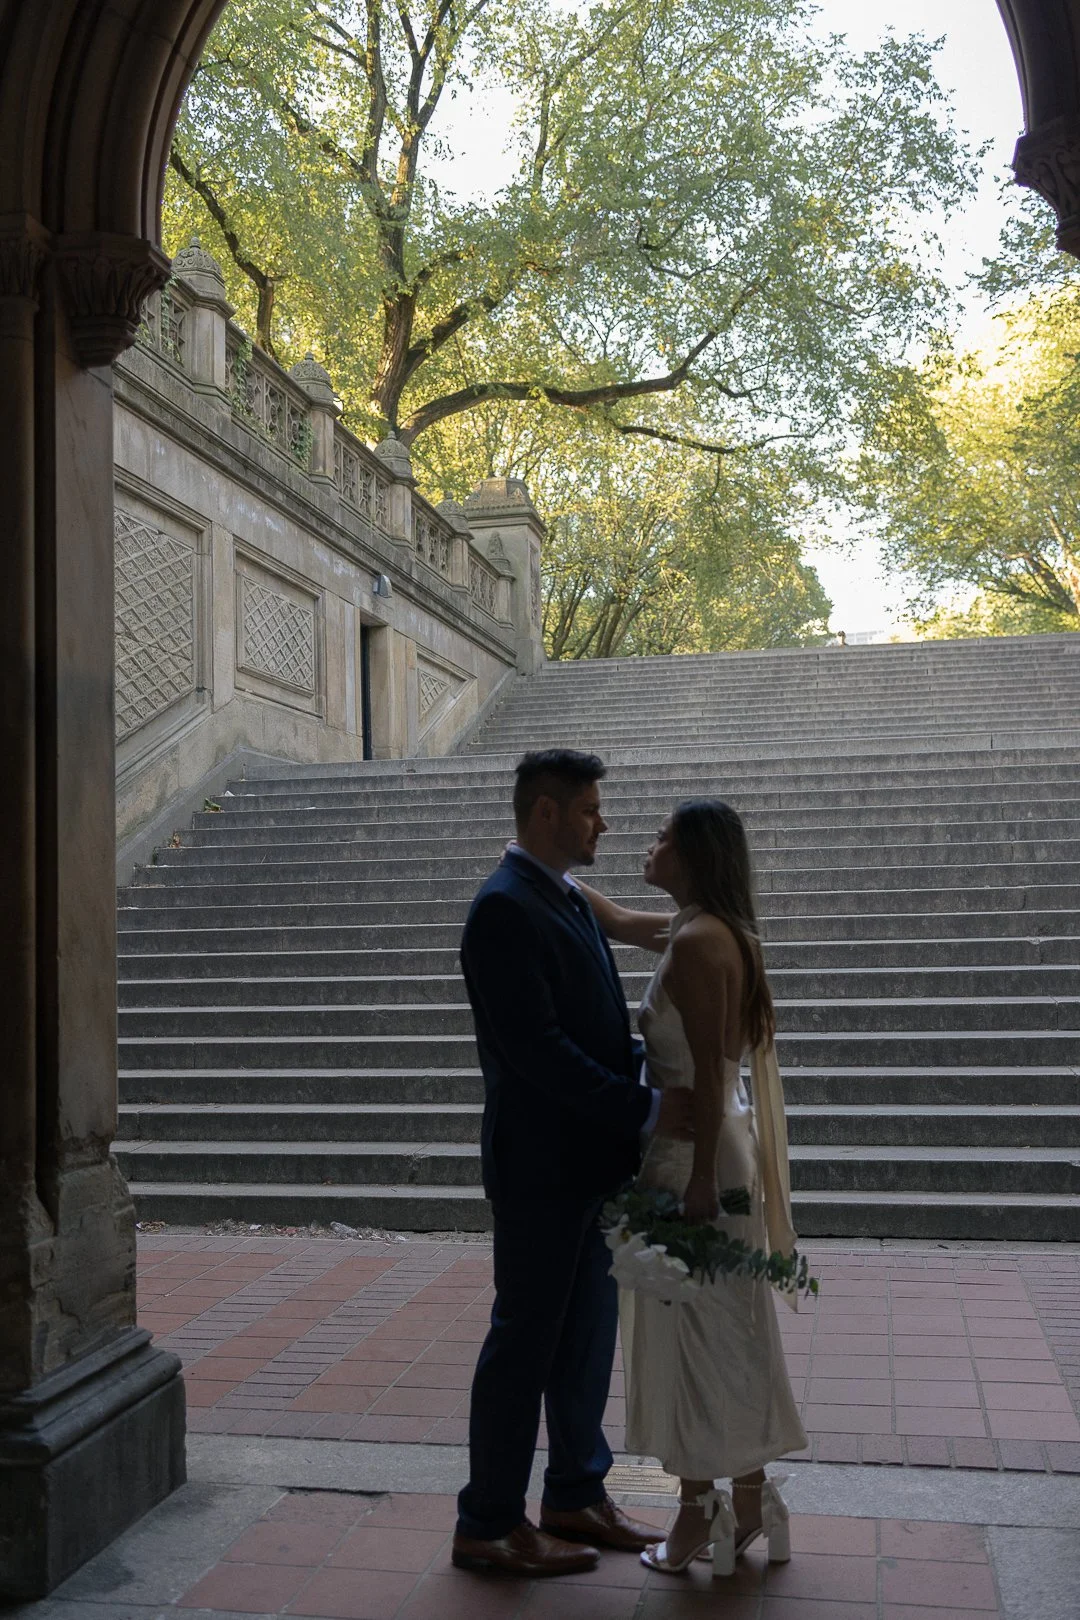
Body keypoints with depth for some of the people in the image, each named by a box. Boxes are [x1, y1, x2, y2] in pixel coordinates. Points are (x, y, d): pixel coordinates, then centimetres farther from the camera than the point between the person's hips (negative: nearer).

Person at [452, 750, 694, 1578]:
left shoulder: (570, 899, 12)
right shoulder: (505, 908, -19)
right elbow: (536, 1047, -25)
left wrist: (653, 1080, 4)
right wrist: (646, 1108, -24)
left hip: (590, 1160, 9)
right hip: (541, 1166, -9)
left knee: (587, 1335, 18)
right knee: (525, 1341, 3)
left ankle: (576, 1495, 33)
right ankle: (489, 1525, 17)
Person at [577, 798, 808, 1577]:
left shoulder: (697, 943, -19)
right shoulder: (714, 931, 9)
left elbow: (708, 1073, -22)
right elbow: (619, 921, 27)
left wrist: (700, 1181, -21)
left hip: (694, 1151, -9)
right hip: (714, 1143, 9)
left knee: (693, 1330, 3)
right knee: (727, 1329, 16)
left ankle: (702, 1511, 16)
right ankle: (747, 1500, 26)